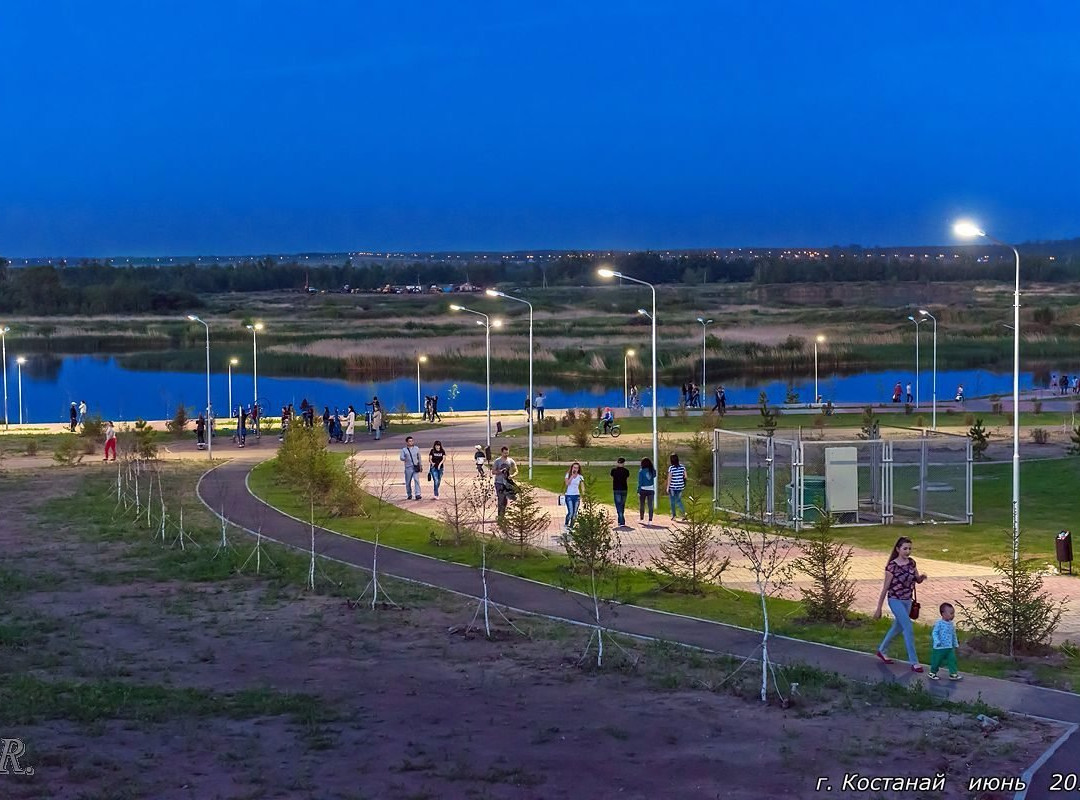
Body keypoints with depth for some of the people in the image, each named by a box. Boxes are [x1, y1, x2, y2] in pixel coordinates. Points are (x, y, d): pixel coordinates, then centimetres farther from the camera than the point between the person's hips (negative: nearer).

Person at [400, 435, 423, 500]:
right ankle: (409, 495, 20)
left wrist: (420, 465, 21)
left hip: (415, 467, 1)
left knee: (417, 480, -14)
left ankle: (418, 494, -18)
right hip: (408, 468, -1)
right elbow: (401, 458, -6)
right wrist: (406, 459, -24)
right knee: (408, 482, 4)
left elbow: (419, 457, 20)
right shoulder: (404, 450, 3)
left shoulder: (416, 448, 11)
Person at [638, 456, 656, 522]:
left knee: (642, 505, 15)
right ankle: (650, 520, -1)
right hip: (651, 489, 2)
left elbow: (640, 482, -9)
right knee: (650, 505, 4)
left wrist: (638, 491, -6)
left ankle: (642, 518, 24)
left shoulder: (641, 471, -9)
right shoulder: (653, 470, -1)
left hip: (643, 490, -2)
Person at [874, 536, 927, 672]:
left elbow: (917, 580, 11)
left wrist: (922, 577, -15)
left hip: (907, 600, 7)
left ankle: (882, 650, 42)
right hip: (895, 600, -7)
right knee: (909, 629, -12)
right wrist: (878, 608, -8)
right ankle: (914, 662, -6)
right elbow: (885, 588, -12)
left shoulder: (911, 562, 0)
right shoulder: (892, 566, -17)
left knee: (898, 627, 20)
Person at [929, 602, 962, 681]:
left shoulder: (952, 624, 6)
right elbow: (934, 633, -16)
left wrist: (956, 644, 20)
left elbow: (954, 635, 18)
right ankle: (933, 673, 25)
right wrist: (937, 641, -28)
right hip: (939, 648, -6)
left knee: (952, 660, -2)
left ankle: (953, 674, 5)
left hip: (950, 648, 6)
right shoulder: (939, 623, -15)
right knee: (936, 661, 6)